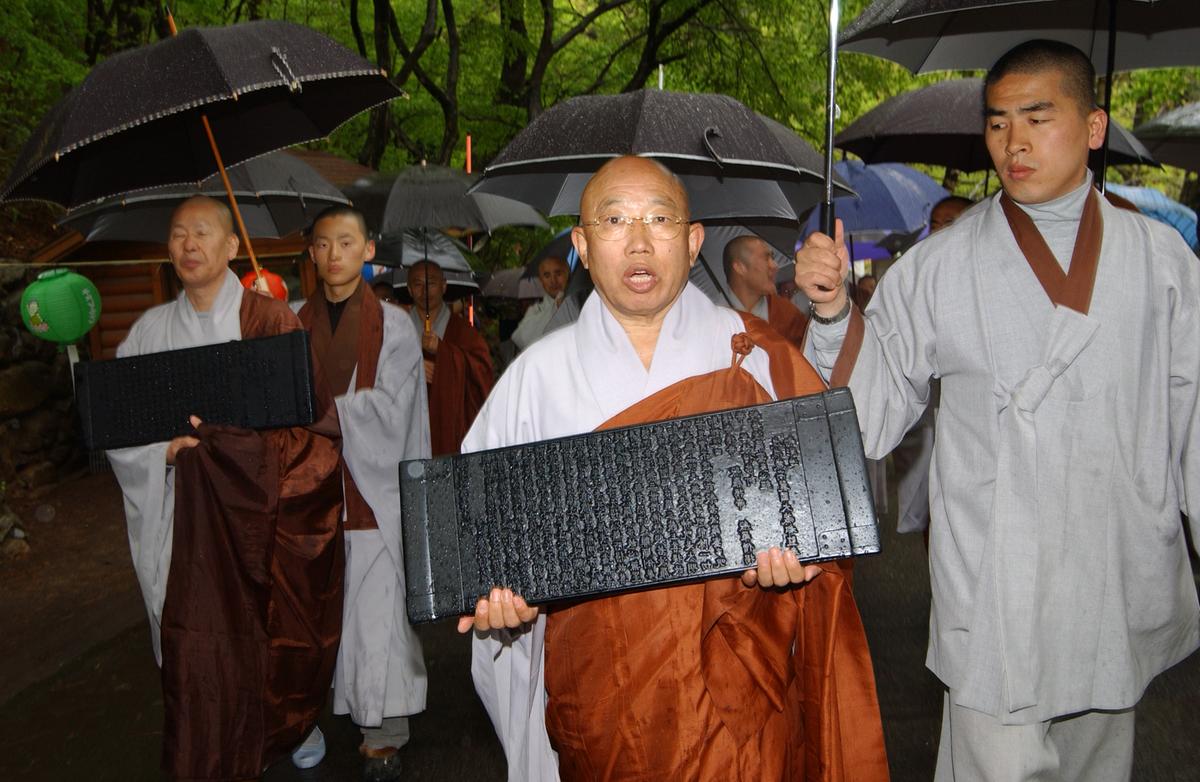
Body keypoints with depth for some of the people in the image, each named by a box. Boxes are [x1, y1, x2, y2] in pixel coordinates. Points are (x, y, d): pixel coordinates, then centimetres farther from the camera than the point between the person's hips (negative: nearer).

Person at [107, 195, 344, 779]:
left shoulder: (269, 319, -3)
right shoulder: (152, 329, 7)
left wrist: (219, 419, -22)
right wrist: (163, 446, -13)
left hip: (269, 505, -2)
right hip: (193, 512, 2)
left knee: (281, 627, 9)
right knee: (197, 642, 2)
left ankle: (294, 724, 36)